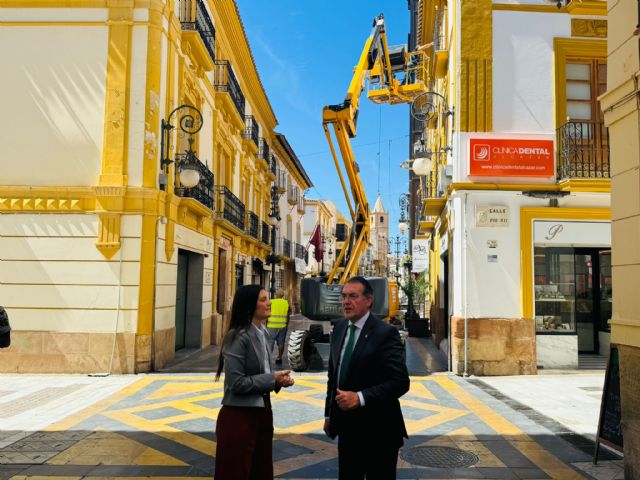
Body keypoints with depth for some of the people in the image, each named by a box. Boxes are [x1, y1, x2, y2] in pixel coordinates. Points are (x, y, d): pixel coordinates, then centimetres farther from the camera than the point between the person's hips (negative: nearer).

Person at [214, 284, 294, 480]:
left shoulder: (262, 333, 6)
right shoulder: (238, 337, -20)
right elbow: (236, 383, -23)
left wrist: (279, 379, -5)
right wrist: (273, 379, -17)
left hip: (262, 412, 8)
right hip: (239, 416, -8)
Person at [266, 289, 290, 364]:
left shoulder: (271, 302, -4)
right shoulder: (286, 303, 4)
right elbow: (288, 316, 8)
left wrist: (265, 324, 8)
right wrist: (286, 326, 18)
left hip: (272, 326, -2)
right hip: (282, 326, 2)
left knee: (270, 343, 3)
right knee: (281, 343, 10)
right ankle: (279, 358, 13)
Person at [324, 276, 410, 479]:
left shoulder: (385, 333, -16)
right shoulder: (339, 328, 5)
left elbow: (401, 381, -20)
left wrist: (360, 398, -26)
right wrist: (329, 413, 14)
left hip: (377, 431, -6)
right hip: (346, 427, 6)